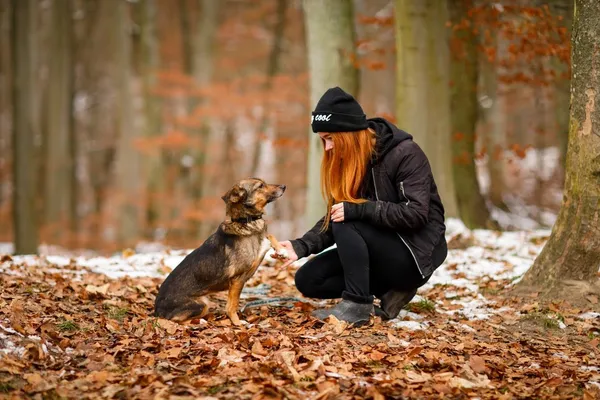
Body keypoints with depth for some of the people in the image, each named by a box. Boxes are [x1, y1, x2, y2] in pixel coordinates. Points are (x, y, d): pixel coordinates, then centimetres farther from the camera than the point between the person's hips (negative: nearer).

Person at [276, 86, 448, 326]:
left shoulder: (405, 154, -18)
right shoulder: (346, 161, 4)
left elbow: (416, 214, -26)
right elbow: (332, 220, 2)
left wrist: (359, 209, -31)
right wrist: (301, 246, -14)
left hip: (415, 253, -8)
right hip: (379, 249, 8)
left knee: (347, 224, -28)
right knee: (307, 280, -5)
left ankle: (358, 305, -21)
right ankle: (391, 291, -1)